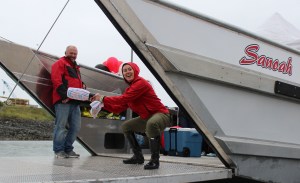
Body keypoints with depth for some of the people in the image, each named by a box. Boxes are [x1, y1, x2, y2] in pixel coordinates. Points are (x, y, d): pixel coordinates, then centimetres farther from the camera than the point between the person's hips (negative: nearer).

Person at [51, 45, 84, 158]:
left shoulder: (75, 67, 30)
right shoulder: (60, 63, 3)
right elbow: (56, 80, -10)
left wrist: (82, 85, 9)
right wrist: (64, 95, -19)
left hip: (75, 102, 8)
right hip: (63, 101, -8)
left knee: (75, 126, 6)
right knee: (61, 126, -7)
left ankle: (68, 149, 14)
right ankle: (59, 150, -1)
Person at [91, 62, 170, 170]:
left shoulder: (141, 83, -17)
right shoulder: (130, 89, 10)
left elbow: (124, 99, -26)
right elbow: (119, 108, 8)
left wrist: (103, 98, -20)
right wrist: (103, 104, -2)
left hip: (161, 114, -10)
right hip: (147, 118, 10)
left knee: (151, 123, -41)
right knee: (126, 126, 17)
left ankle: (155, 160, -28)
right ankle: (138, 157, 21)